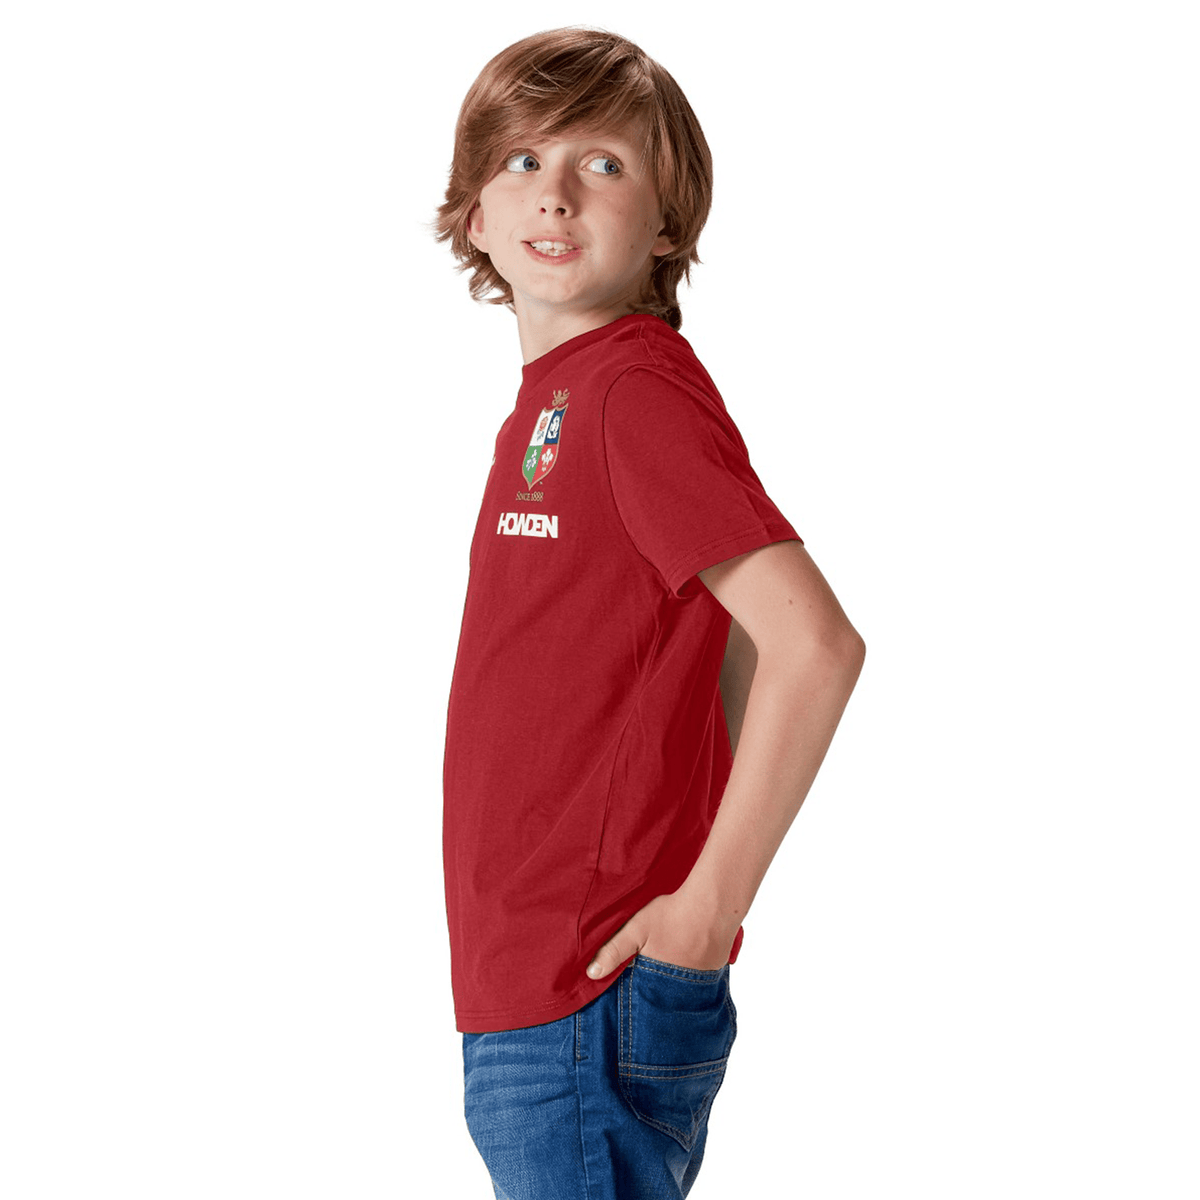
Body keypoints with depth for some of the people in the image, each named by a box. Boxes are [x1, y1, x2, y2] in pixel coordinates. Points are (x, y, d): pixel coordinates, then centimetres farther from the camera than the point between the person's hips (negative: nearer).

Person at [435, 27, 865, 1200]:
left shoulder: (635, 391, -15)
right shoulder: (552, 401, 12)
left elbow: (813, 643, -25)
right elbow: (721, 654, 21)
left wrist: (708, 905, -20)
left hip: (592, 1006, -9)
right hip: (527, 993, 9)